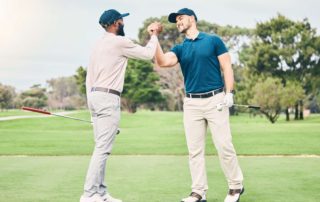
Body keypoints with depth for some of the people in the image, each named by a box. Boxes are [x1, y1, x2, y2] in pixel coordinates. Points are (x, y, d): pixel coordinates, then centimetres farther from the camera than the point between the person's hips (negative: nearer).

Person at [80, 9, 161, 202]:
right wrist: (154, 35, 16)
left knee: (101, 148, 10)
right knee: (103, 149, -10)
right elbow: (148, 54, -1)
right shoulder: (120, 42, -8)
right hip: (108, 98, -9)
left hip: (94, 96, 9)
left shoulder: (98, 44, 18)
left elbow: (89, 76, 17)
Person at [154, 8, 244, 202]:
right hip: (191, 103, 4)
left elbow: (227, 67, 0)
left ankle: (236, 186, 9)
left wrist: (229, 93, -10)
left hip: (215, 99, -4)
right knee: (195, 150, 3)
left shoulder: (213, 40, 4)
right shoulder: (180, 48, 12)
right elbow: (163, 62, -7)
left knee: (224, 146, -5)